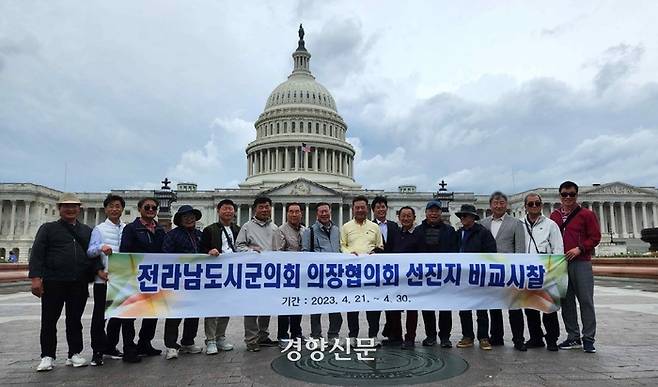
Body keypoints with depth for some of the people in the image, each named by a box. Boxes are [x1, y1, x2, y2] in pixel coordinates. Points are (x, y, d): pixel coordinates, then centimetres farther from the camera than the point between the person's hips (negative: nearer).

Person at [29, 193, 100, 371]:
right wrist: (35, 277, -13)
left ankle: (74, 354, 20)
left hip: (79, 284, 2)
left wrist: (99, 270, -4)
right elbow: (37, 253, -2)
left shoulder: (87, 231, 15)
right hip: (53, 283, -2)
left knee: (75, 320, 10)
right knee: (49, 320, 5)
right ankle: (47, 356, 17)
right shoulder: (48, 228, 6)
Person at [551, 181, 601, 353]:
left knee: (586, 300, -2)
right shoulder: (554, 216, 13)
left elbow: (595, 236, -1)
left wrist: (579, 249, -13)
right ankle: (573, 338, 15)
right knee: (566, 301, 7)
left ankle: (588, 339, 5)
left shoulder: (586, 214, 2)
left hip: (581, 263, -4)